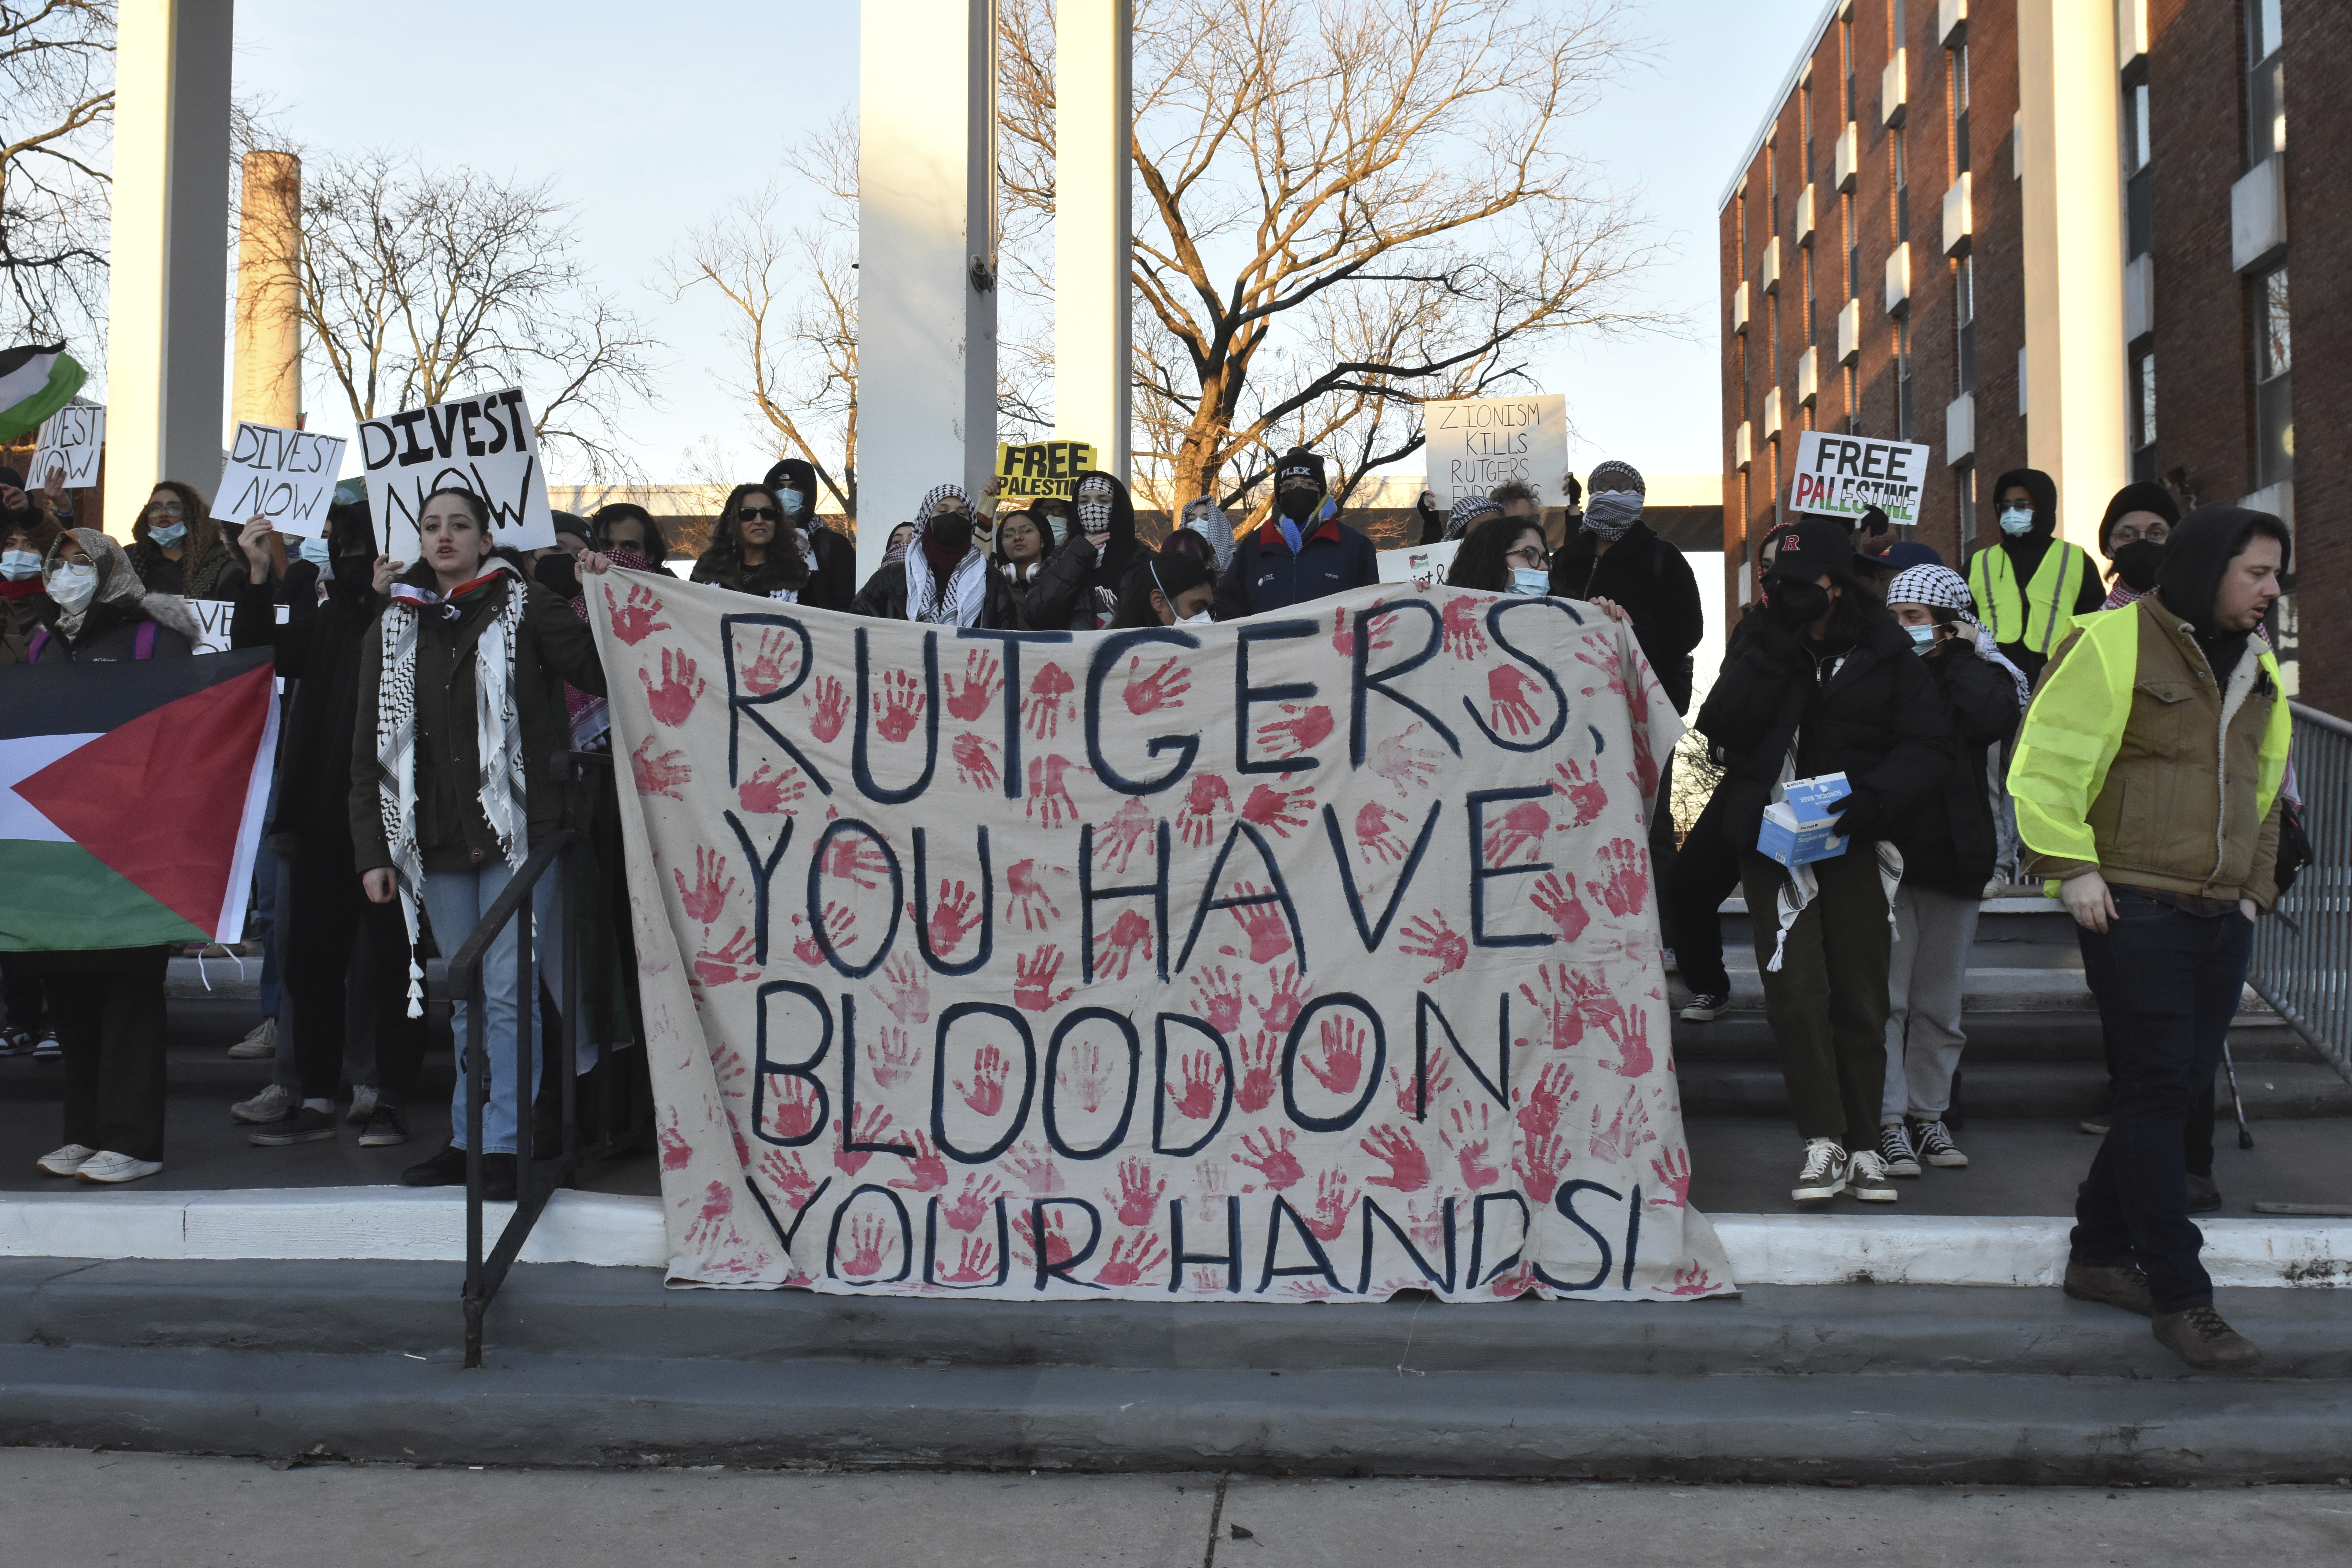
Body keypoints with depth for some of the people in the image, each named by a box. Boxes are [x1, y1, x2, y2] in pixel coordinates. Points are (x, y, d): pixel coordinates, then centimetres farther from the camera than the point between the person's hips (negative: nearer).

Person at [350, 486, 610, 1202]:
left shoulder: (525, 609, 2)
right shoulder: (393, 630, 13)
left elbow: (604, 674, -5)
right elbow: (370, 750, 12)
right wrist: (372, 850, 6)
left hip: (517, 831, -4)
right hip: (437, 845, 4)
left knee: (508, 992, -7)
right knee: (469, 1001, 11)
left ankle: (504, 1145, -3)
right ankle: (469, 1140, 18)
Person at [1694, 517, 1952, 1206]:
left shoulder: (1885, 654, 2)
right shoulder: (1761, 648, 7)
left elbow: (1929, 746, -1)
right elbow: (1720, 728, -7)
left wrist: (1872, 795, -18)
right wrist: (1777, 655, -15)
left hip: (1853, 841, 0)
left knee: (1860, 996, 4)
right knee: (1796, 991, -11)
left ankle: (1864, 1146, 15)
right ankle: (1823, 1143, -7)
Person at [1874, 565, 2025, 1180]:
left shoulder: (1978, 676, 4)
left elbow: (1994, 720, -18)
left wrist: (1956, 656, -9)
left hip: (1953, 858, 1)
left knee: (1939, 1002, 10)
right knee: (1884, 996, -4)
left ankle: (1927, 1115, 21)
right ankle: (1888, 1122, 2)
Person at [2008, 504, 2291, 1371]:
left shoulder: (2255, 666, 15)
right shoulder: (2114, 643, -9)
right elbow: (2045, 761, -12)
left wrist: (2254, 884, 20)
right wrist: (2073, 867, -15)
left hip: (2222, 916, 8)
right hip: (2136, 910, -8)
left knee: (2177, 1086, 12)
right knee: (2156, 1090, -6)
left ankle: (2099, 1252, 27)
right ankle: (2178, 1296, 0)